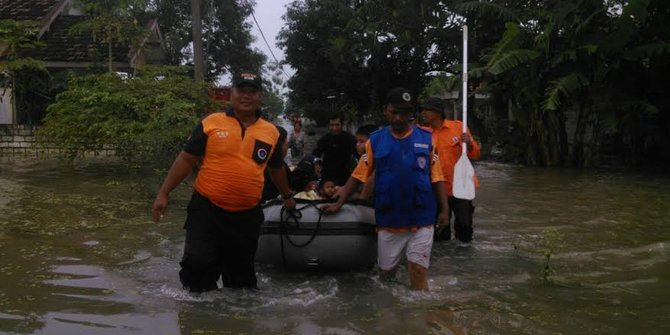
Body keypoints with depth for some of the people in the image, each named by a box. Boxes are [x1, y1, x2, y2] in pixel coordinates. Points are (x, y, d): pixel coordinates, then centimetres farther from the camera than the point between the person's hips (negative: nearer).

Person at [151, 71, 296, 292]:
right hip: (206, 210, -2)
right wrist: (164, 193, -3)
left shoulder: (271, 132, 6)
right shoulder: (211, 123, -1)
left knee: (241, 273, 14)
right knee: (198, 265, -10)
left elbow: (276, 169, 22)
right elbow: (186, 159, 1)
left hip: (247, 217, 2)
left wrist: (287, 196, 33)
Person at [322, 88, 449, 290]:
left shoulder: (426, 139, 2)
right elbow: (358, 175, 3)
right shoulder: (375, 141, 2)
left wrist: (444, 209, -2)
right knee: (387, 270, 12)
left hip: (421, 220, -1)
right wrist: (339, 204, -1)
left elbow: (437, 178, 4)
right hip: (388, 220, 1)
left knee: (418, 272, -2)